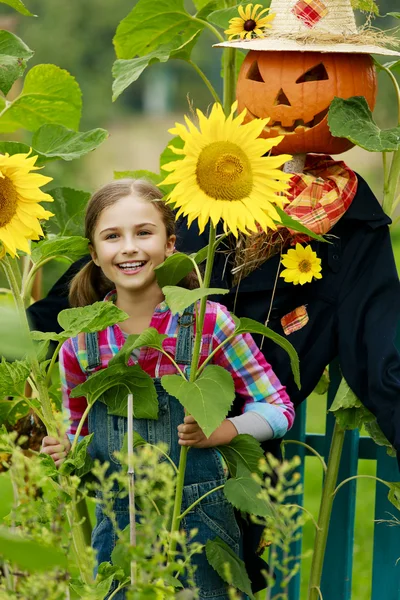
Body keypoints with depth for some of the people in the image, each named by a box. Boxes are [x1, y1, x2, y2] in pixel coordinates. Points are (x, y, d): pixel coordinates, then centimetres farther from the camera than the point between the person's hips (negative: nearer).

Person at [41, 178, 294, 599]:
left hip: (200, 523, -2)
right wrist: (68, 453, -9)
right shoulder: (79, 345, 0)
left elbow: (278, 408, -2)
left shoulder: (208, 323, -8)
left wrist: (218, 432, -18)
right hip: (117, 528, 2)